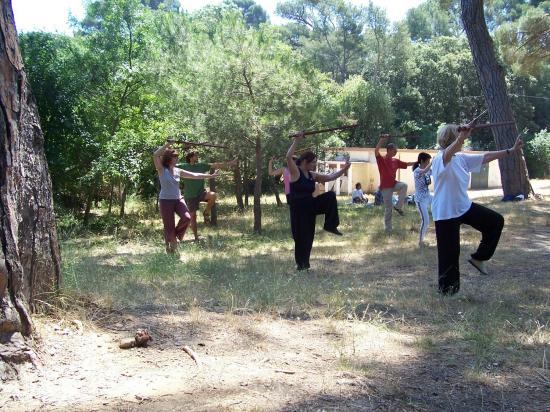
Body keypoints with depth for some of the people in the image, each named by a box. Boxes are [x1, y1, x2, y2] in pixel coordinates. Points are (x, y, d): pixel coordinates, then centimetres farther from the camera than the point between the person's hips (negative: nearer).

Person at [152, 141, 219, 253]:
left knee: (187, 218, -18)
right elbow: (155, 155, -22)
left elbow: (195, 175, 9)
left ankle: (177, 234, 10)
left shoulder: (178, 171, 7)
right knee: (169, 226, -2)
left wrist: (210, 176, 6)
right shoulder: (161, 170, -7)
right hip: (165, 201, -4)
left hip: (178, 199, 4)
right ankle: (170, 245, 18)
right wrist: (167, 144, -22)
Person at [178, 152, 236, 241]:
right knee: (193, 216, 0)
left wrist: (229, 163, -1)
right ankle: (196, 237, 14)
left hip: (201, 192, 2)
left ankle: (206, 213, -4)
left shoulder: (201, 166, 6)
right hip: (190, 195, -2)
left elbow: (215, 165, 3)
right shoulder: (184, 167, -1)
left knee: (213, 195, -29)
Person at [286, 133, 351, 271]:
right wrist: (296, 141, -29)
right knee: (301, 236, -2)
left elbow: (331, 177, 15)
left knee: (330, 196, -12)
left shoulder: (312, 175, 8)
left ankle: (330, 226, -5)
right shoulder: (295, 172, -12)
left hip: (311, 206, 6)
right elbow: (288, 157, -29)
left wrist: (343, 169, 6)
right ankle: (301, 263, 17)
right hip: (298, 208, -6)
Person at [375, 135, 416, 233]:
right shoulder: (381, 159, -8)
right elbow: (376, 150, -26)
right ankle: (388, 228, 8)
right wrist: (382, 139, -28)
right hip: (385, 186, -5)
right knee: (388, 208, -4)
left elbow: (407, 164, 16)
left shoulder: (396, 161, 9)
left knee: (404, 185, -27)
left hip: (394, 184, 5)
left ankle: (398, 206, -13)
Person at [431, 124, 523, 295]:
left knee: (496, 221, 8)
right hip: (445, 213, -8)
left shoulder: (462, 158, 6)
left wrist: (511, 150, 15)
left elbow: (486, 157, 14)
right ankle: (447, 291, 15)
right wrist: (461, 137, -60)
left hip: (465, 207, 8)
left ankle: (478, 258, 18)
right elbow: (447, 155, -43)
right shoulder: (440, 159, -19)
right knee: (449, 254, -1)